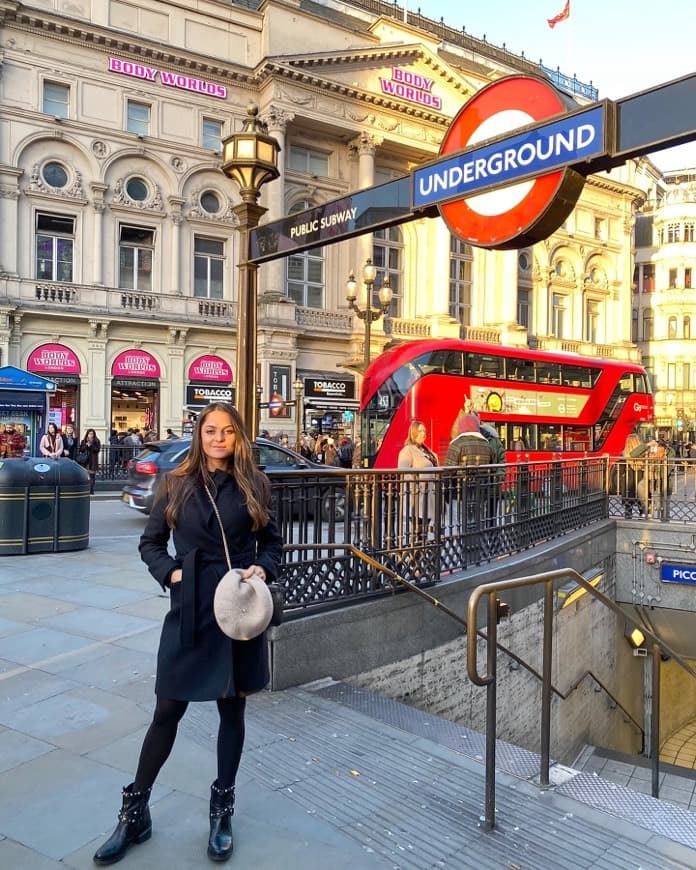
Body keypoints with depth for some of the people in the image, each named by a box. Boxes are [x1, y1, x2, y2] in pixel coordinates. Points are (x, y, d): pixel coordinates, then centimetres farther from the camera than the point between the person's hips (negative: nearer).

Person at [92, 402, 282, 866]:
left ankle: (223, 810, 31)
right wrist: (170, 572, -8)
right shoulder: (177, 483, 2)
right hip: (190, 609, 0)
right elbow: (151, 542, 8)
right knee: (168, 711, 7)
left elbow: (273, 541, 8)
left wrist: (263, 568, -10)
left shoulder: (253, 484, 1)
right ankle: (135, 812, 26)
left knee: (233, 709, 12)